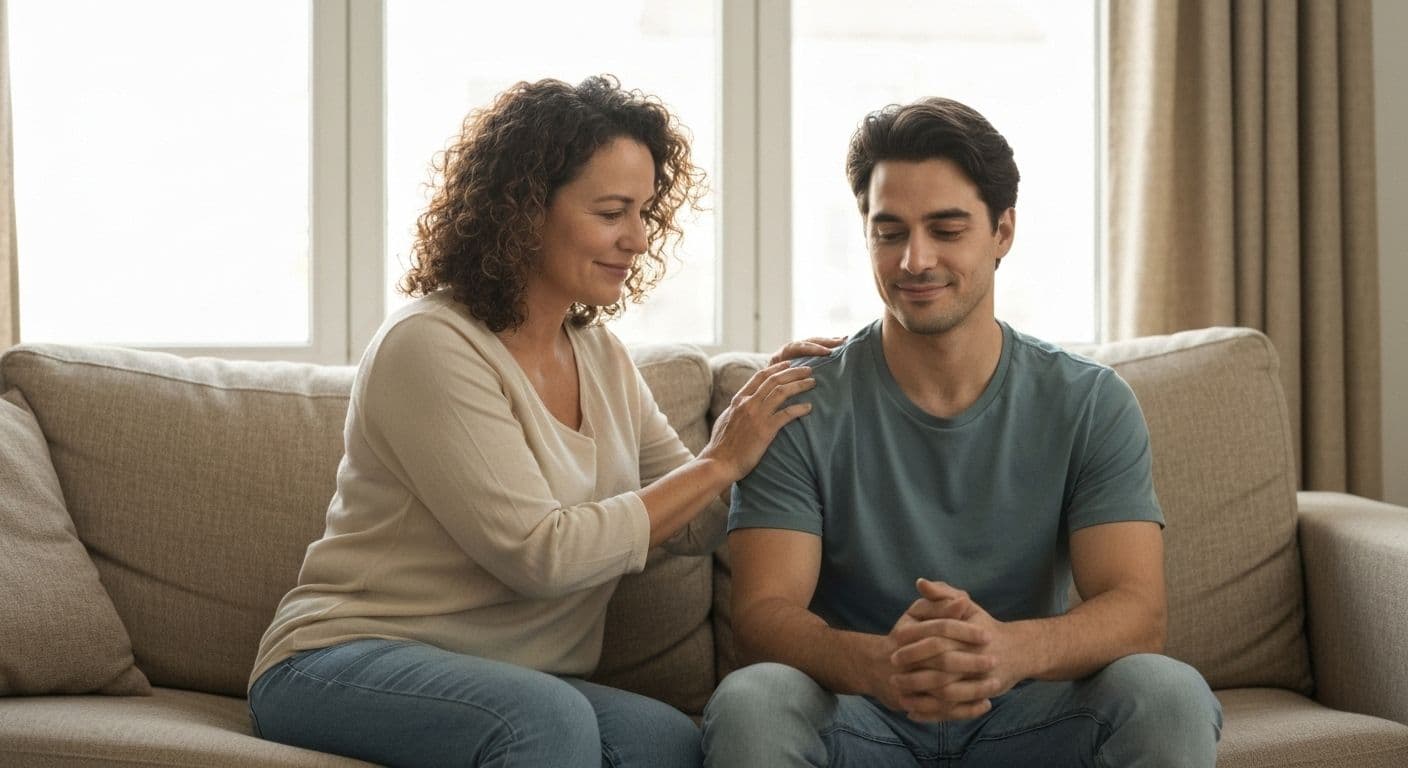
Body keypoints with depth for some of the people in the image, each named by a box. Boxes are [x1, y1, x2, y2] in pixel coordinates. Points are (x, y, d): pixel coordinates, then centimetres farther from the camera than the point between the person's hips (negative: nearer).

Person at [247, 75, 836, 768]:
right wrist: (720, 462, -15)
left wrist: (771, 422, -5)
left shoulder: (599, 355, 11)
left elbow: (690, 525, 11)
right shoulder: (429, 345, -14)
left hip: (515, 684, 6)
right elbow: (539, 554, -20)